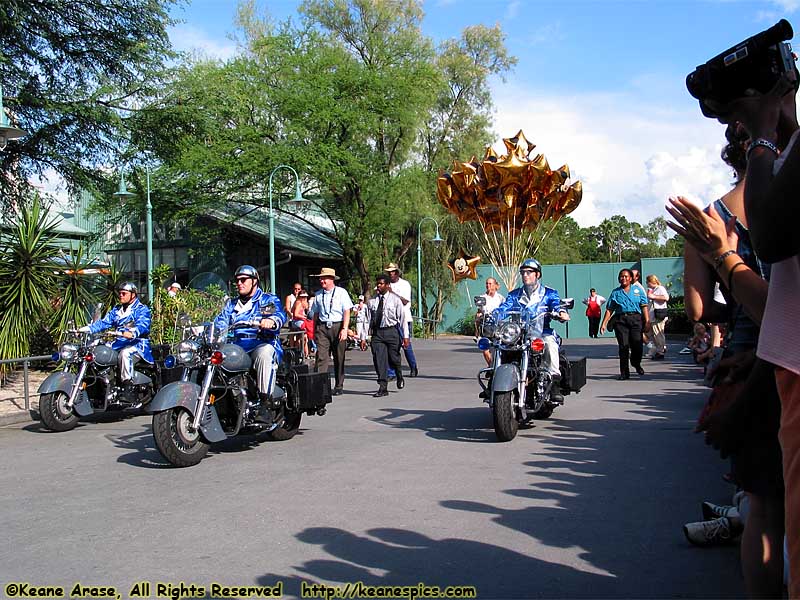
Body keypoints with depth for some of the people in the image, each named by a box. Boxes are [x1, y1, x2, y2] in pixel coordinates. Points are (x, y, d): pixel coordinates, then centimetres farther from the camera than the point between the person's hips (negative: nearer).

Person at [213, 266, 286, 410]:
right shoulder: (231, 304, 27)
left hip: (264, 345, -4)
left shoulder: (269, 300, 10)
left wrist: (271, 320, -36)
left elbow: (280, 315, -11)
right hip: (237, 348, 4)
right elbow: (220, 322, 12)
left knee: (264, 353, -39)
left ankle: (265, 402, -36)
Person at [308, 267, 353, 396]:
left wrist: (344, 329, -14)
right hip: (322, 328, 2)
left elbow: (347, 312, -4)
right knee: (321, 357, -11)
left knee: (339, 359, 6)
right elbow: (315, 314, 16)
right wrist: (314, 331, 13)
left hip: (337, 326, -2)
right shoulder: (318, 295, 11)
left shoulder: (341, 292, 1)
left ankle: (338, 387, 17)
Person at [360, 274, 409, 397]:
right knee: (379, 360, -3)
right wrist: (363, 338, 2)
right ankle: (382, 388, 1)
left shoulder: (395, 299, -1)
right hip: (377, 332, 2)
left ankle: (400, 377, 36)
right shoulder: (371, 301, 5)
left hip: (391, 332, -2)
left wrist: (405, 336, -6)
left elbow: (402, 318, -1)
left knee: (394, 358, 5)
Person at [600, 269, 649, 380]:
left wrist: (647, 320, -2)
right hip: (620, 320, 0)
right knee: (623, 346, -4)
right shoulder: (615, 292, 14)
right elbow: (609, 310, 11)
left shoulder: (638, 290, 15)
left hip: (636, 319, 0)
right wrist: (604, 324, 3)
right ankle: (624, 372, 3)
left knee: (637, 344, -10)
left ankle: (636, 363, 21)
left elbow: (644, 307, 9)